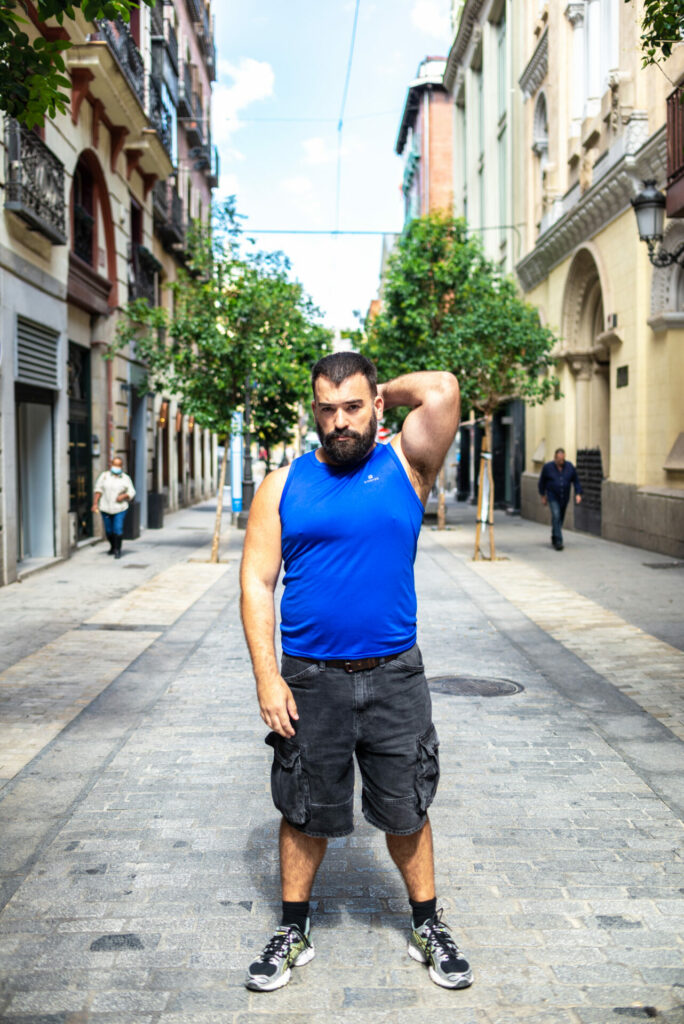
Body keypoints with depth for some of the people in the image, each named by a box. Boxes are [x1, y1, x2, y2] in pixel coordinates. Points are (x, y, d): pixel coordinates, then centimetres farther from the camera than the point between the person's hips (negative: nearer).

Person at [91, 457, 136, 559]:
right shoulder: (104, 475, 3)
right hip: (105, 508, 2)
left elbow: (131, 492, 4)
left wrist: (124, 496, -16)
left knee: (118, 529, -11)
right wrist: (95, 504, -5)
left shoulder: (125, 478, 2)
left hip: (120, 508, -2)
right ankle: (112, 547, 32)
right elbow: (98, 490, 3)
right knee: (109, 530, 9)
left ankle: (117, 550, 0)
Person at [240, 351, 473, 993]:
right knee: (305, 812, 13)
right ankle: (293, 932, 31)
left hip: (394, 677, 0)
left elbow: (442, 390, -18)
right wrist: (266, 676, -9)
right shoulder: (284, 485, 1)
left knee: (405, 810, 12)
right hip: (310, 680, 1)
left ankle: (427, 928, 32)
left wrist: (386, 393, 1)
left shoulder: (404, 466, 0)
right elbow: (256, 582, -2)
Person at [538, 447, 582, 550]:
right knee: (556, 516, -18)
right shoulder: (548, 467, -9)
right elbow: (542, 482, 3)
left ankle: (554, 537, 34)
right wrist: (543, 495, 6)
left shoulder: (570, 467, -4)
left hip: (564, 498, 3)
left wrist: (578, 494, -7)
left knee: (560, 518, 13)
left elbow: (576, 481, 3)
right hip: (552, 497, -3)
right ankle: (558, 541, -20)